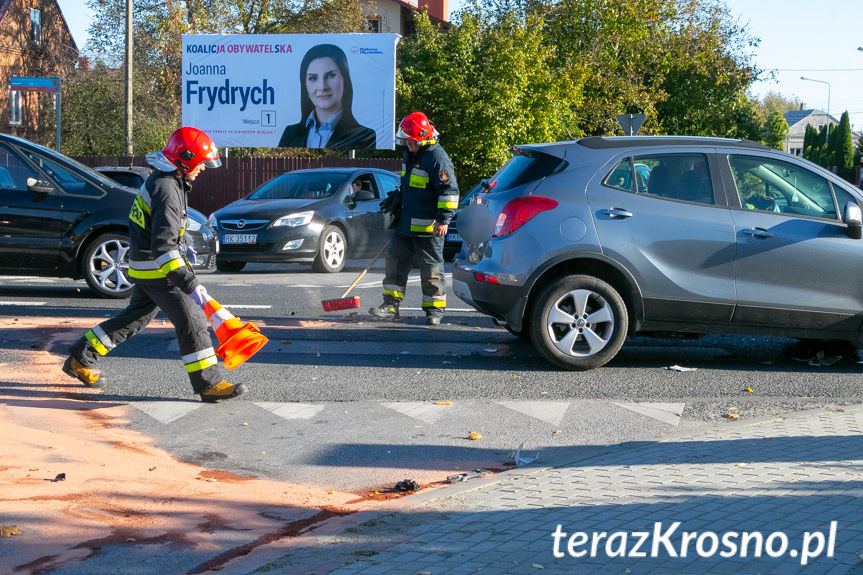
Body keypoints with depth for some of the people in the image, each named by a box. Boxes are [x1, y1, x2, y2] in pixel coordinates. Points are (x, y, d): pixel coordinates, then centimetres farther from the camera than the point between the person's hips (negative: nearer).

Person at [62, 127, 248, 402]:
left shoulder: (162, 180, 10)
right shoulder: (167, 190, -24)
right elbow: (163, 246, -31)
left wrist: (182, 250, 26)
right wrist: (189, 284, -32)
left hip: (148, 267, 10)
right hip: (155, 269, -10)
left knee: (136, 317, 19)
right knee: (191, 320, -8)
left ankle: (80, 359, 26)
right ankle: (208, 383, -4)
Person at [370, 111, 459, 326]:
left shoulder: (437, 158, -16)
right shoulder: (410, 155, 12)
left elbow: (449, 191, -19)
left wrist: (444, 219, -23)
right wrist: (395, 199, 29)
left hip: (427, 228, -8)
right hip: (404, 224, 8)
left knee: (431, 268, 1)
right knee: (395, 260, 6)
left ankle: (434, 310, 10)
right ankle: (390, 305, 11)